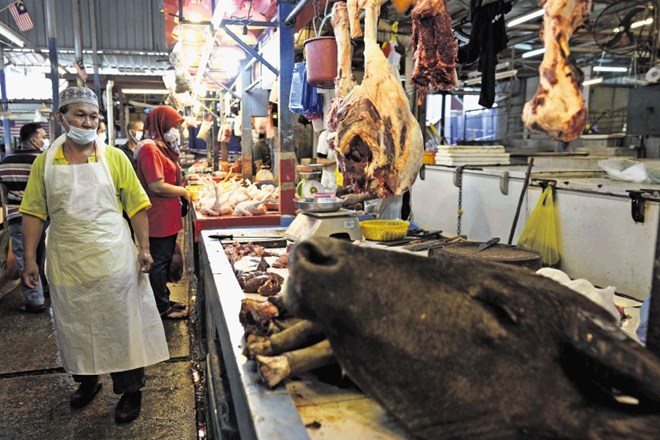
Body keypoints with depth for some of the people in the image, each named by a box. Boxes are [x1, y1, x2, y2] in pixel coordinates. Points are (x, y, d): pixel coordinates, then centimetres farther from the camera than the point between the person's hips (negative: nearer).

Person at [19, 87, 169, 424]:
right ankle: (87, 381, 40)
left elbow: (136, 206, -2)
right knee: (76, 327, 17)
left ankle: (131, 391, 22)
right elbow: (34, 213, 5)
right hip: (67, 263, 3)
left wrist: (143, 248, -8)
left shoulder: (114, 157, -2)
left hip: (113, 260, -2)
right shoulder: (45, 162, 3)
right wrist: (29, 259, 0)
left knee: (122, 324, 6)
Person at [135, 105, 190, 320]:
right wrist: (183, 192, -12)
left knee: (164, 260, 18)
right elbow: (157, 186, -24)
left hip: (167, 217, 10)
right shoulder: (150, 149, -18)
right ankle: (162, 308, 13)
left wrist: (182, 190, 9)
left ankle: (164, 301, 31)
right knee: (159, 262, 1)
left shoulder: (162, 148, 15)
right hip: (159, 219, -10)